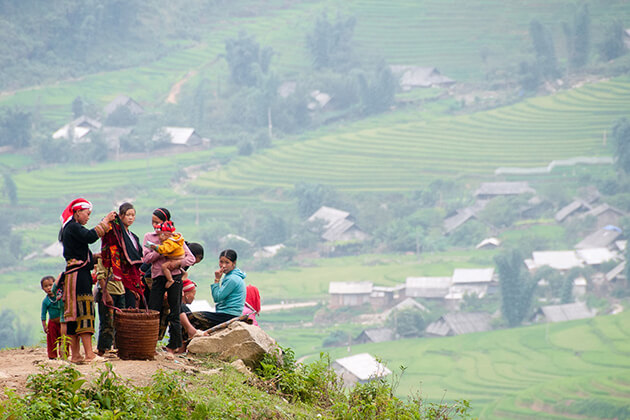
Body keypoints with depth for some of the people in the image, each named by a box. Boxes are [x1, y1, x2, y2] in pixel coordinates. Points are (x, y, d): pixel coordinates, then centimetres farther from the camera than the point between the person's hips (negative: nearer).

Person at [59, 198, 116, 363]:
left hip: (74, 274, 10)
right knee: (84, 312, -13)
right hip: (79, 274, -10)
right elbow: (90, 237, -26)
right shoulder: (73, 228, -11)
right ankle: (89, 354, -17)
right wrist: (105, 221, -19)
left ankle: (75, 355, 11)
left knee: (76, 315, 9)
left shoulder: (70, 228, 20)